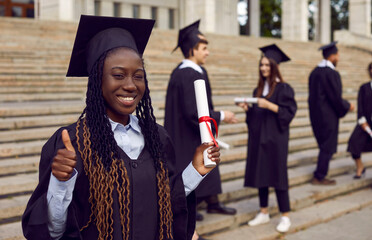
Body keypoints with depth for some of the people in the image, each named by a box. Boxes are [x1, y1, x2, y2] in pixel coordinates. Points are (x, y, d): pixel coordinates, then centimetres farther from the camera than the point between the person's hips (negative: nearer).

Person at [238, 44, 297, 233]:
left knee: (277, 174, -3)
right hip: (258, 137, 6)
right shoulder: (259, 89, 12)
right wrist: (247, 108, -2)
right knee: (260, 173, 9)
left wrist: (269, 105, -23)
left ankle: (285, 216, 7)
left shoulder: (283, 88, -8)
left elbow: (289, 112, -15)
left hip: (275, 138, -6)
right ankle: (264, 213, 20)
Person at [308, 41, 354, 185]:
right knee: (328, 147, 3)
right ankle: (319, 177, 9)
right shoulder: (331, 73, -19)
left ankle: (319, 175, 22)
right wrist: (347, 106, 1)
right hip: (328, 116, -8)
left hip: (316, 114, 8)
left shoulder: (315, 72, 8)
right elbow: (336, 98, -19)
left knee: (324, 145, 17)